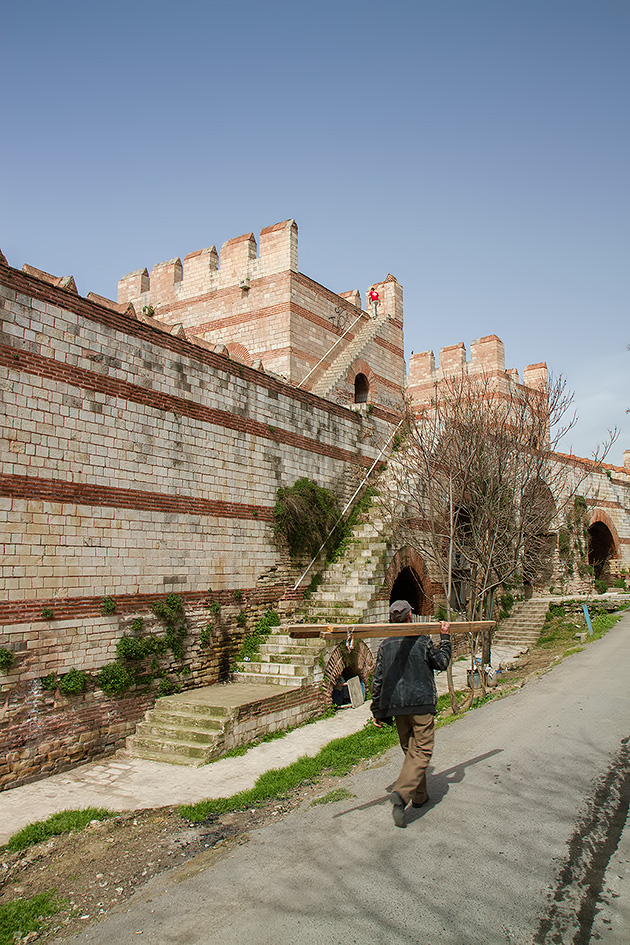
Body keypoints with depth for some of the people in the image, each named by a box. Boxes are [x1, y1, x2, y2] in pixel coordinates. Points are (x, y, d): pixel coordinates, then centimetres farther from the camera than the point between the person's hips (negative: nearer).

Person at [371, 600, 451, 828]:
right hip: (421, 702, -4)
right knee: (422, 751, -2)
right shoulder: (422, 641, -7)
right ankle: (400, 794, -19)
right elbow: (441, 663, 9)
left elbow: (378, 680, 5)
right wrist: (445, 637, 20)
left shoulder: (385, 645, 3)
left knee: (410, 750, 19)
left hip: (396, 706, 5)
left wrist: (377, 711, 14)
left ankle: (419, 795, 27)